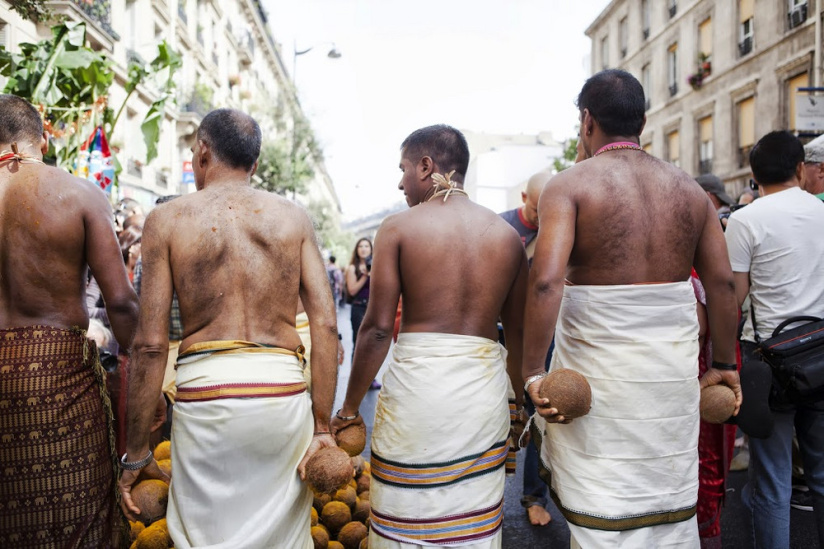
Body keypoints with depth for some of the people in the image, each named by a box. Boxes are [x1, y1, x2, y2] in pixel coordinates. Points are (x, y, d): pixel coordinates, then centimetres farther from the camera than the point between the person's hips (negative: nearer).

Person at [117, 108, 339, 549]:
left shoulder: (167, 219, 3)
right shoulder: (293, 217, 7)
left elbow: (151, 345, -3)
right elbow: (326, 325, -1)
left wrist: (136, 454, 4)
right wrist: (322, 427, 3)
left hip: (206, 393, -2)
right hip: (284, 393, 2)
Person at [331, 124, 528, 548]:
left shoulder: (397, 228, -4)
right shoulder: (507, 236, 6)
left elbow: (378, 327, -7)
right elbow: (517, 332, 9)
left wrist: (350, 406, 2)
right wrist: (521, 401, 22)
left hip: (416, 378, -3)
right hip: (484, 385, 4)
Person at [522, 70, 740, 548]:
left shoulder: (568, 186, -8)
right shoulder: (689, 189, 8)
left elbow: (546, 281, -21)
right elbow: (722, 282, 6)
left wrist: (533, 374, -18)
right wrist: (724, 364, 14)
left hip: (600, 364, -4)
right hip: (675, 366, 5)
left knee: (602, 509, 5)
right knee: (670, 502, 18)